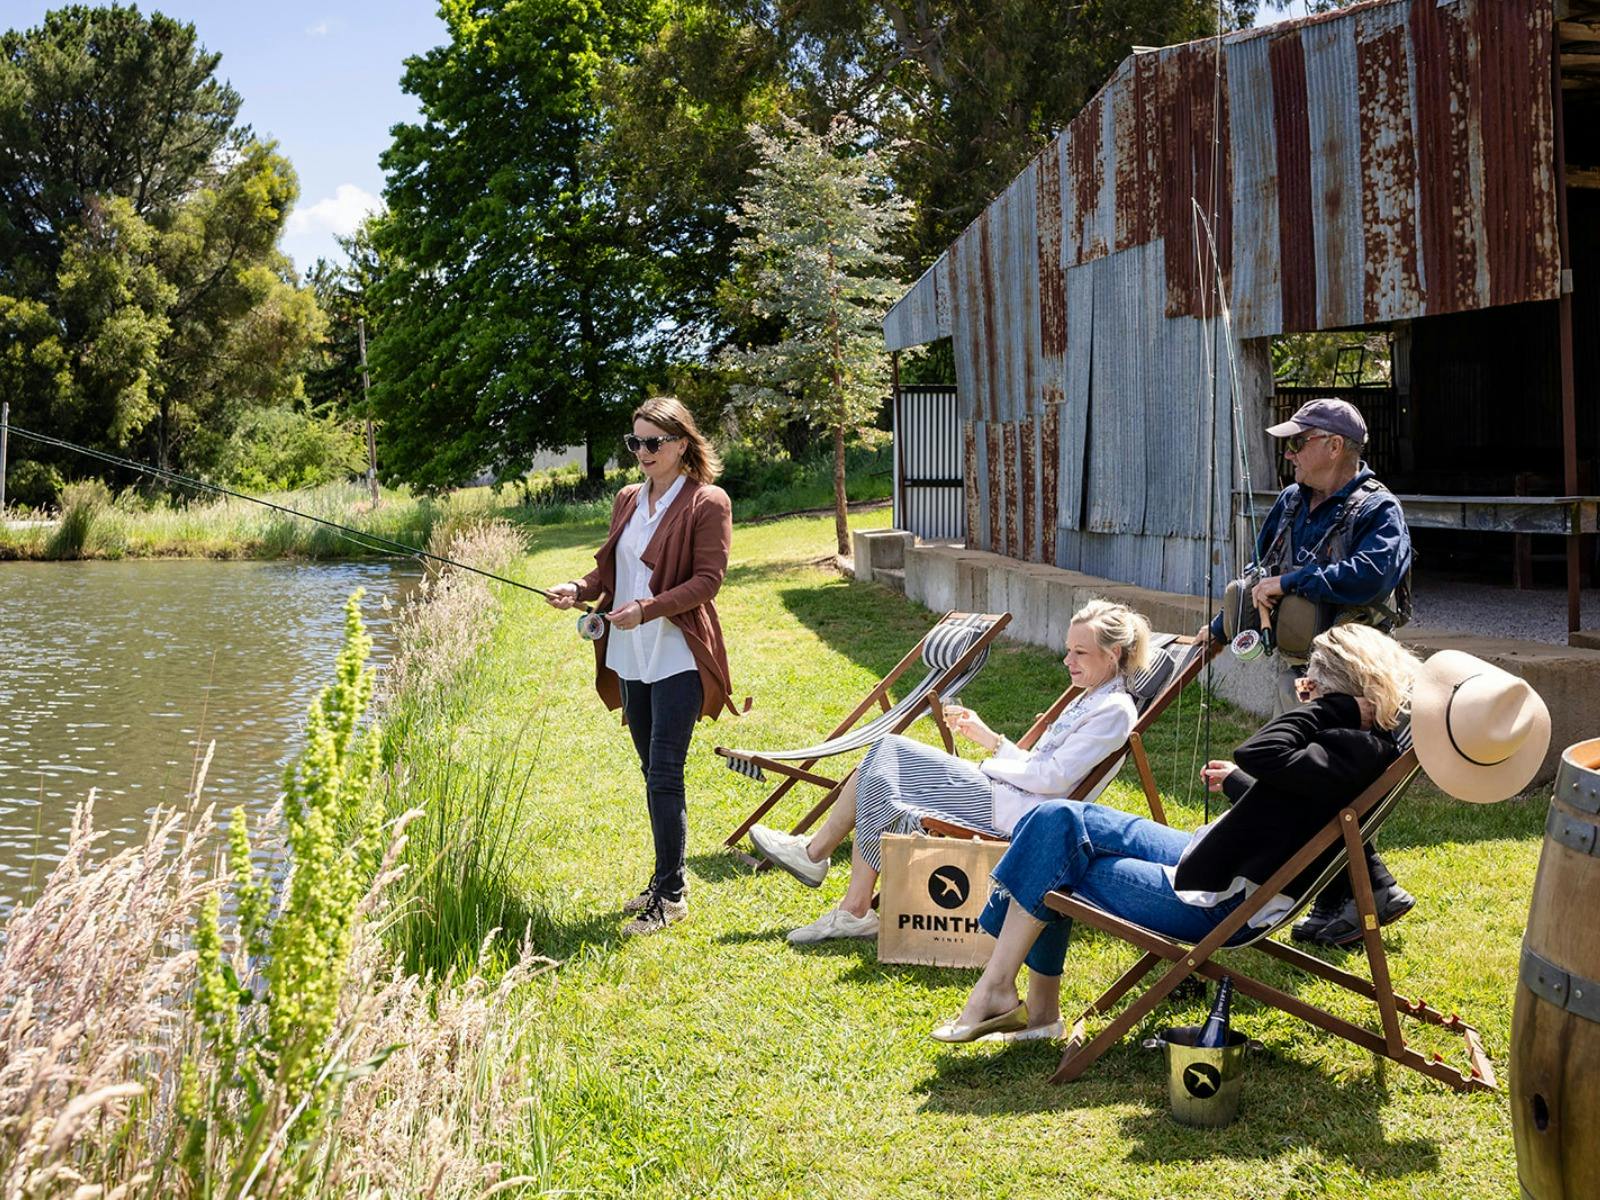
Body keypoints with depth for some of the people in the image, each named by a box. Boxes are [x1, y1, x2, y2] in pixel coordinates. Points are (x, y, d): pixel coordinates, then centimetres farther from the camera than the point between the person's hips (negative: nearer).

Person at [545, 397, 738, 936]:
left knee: (665, 775, -9)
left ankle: (670, 895, -1)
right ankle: (666, 879, 25)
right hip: (630, 656, 7)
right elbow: (610, 564, 17)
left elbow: (708, 579, -14)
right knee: (653, 773, 14)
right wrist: (581, 588, -4)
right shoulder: (628, 499, 14)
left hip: (678, 658, -7)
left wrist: (648, 608, -25)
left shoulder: (707, 503, -8)